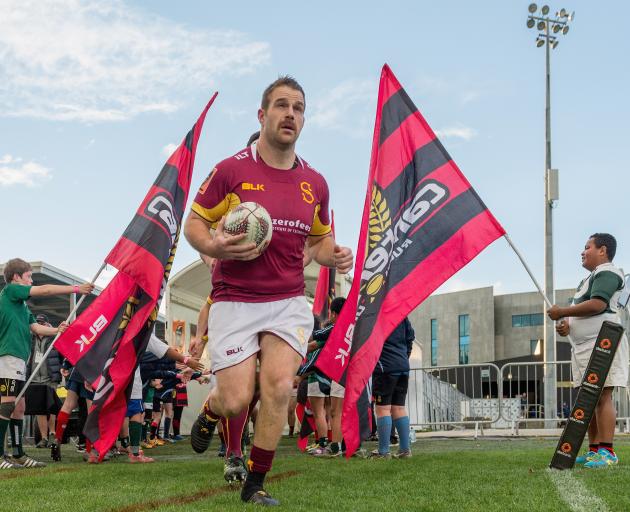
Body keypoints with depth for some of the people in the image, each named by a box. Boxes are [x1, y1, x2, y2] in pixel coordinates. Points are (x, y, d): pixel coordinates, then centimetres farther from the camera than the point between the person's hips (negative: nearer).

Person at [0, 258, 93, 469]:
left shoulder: (21, 305, 24)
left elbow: (36, 328, 16)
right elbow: (44, 290, -8)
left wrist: (57, 330, -2)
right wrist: (76, 288, -6)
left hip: (18, 359, 10)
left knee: (18, 407, 9)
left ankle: (18, 455, 13)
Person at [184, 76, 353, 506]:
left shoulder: (315, 183, 7)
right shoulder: (231, 170, -5)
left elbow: (320, 239, 20)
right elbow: (194, 224, 2)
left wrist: (333, 255, -4)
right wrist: (214, 246, -20)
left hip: (289, 302, 3)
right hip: (235, 301, -2)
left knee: (279, 387, -13)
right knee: (236, 400, -7)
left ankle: (256, 484, 5)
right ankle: (211, 413, 33)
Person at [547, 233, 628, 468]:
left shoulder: (607, 273, -6)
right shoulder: (587, 280, 26)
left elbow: (597, 305, -20)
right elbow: (580, 313, 31)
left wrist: (562, 312, -12)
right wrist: (566, 324, 8)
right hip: (582, 345, 10)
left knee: (602, 396, -14)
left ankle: (607, 452, -15)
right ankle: (594, 450, 9)